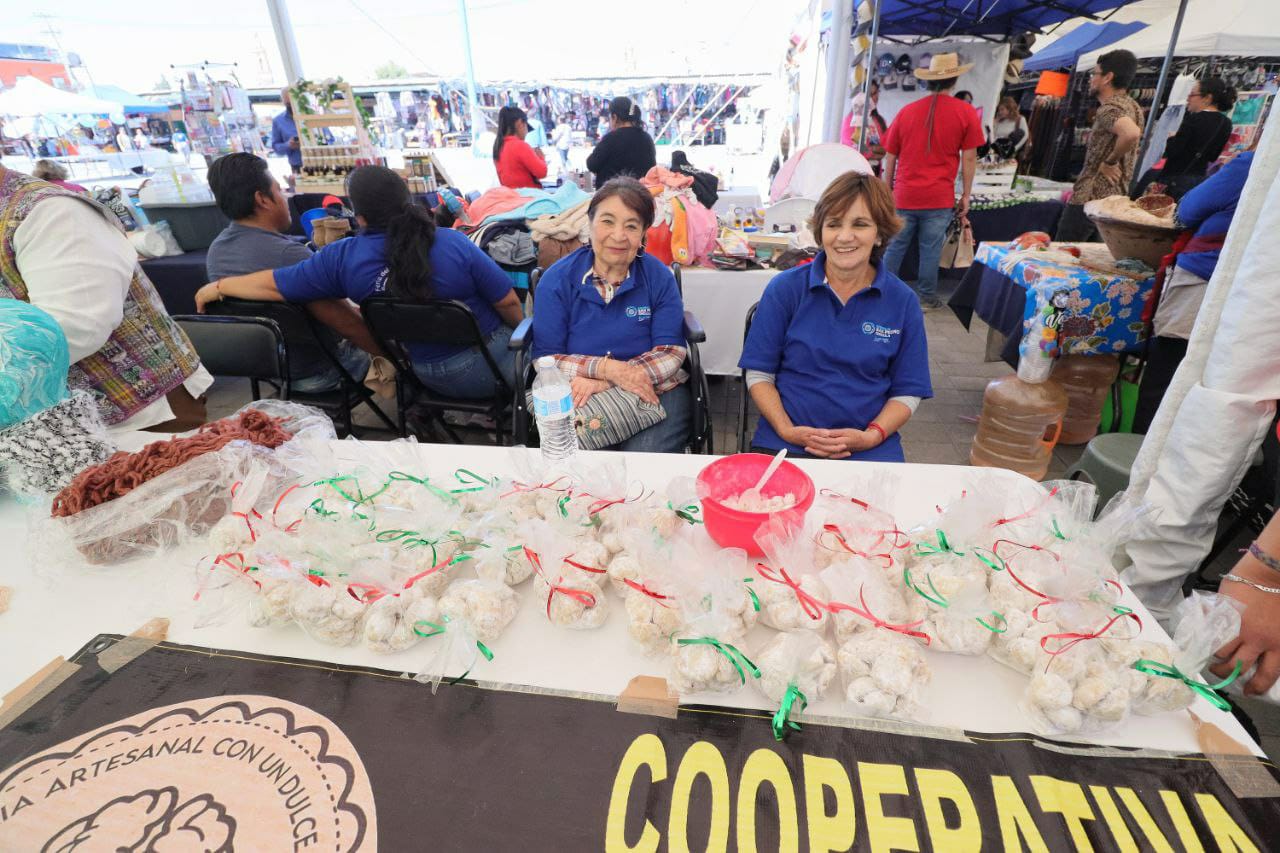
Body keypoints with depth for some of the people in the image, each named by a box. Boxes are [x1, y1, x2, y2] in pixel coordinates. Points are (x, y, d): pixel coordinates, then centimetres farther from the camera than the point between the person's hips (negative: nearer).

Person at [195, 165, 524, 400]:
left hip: (431, 376, 4)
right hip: (493, 364, -3)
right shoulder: (454, 244, -21)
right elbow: (508, 302, -16)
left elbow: (273, 285, -3)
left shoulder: (343, 258, -12)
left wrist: (216, 287, 15)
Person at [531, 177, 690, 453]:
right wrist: (608, 368, -22)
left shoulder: (660, 278, 0)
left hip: (655, 393, 1)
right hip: (578, 398, 0)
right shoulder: (556, 280, -1)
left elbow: (671, 353, -6)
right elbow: (545, 359, -5)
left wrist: (603, 383, -19)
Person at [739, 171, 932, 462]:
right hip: (784, 443, -1)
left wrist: (871, 436, -9)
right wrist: (787, 430, -12)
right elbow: (759, 374, 1)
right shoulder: (784, 288, 1)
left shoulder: (903, 301, 4)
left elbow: (907, 391, 7)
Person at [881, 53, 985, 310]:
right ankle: (926, 298, 14)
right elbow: (969, 158, 0)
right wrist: (966, 195, 8)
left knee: (895, 247, 11)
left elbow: (890, 157, 9)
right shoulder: (966, 112, 0)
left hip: (904, 195, 2)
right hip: (939, 198, -2)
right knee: (931, 250, 6)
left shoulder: (906, 111, 6)